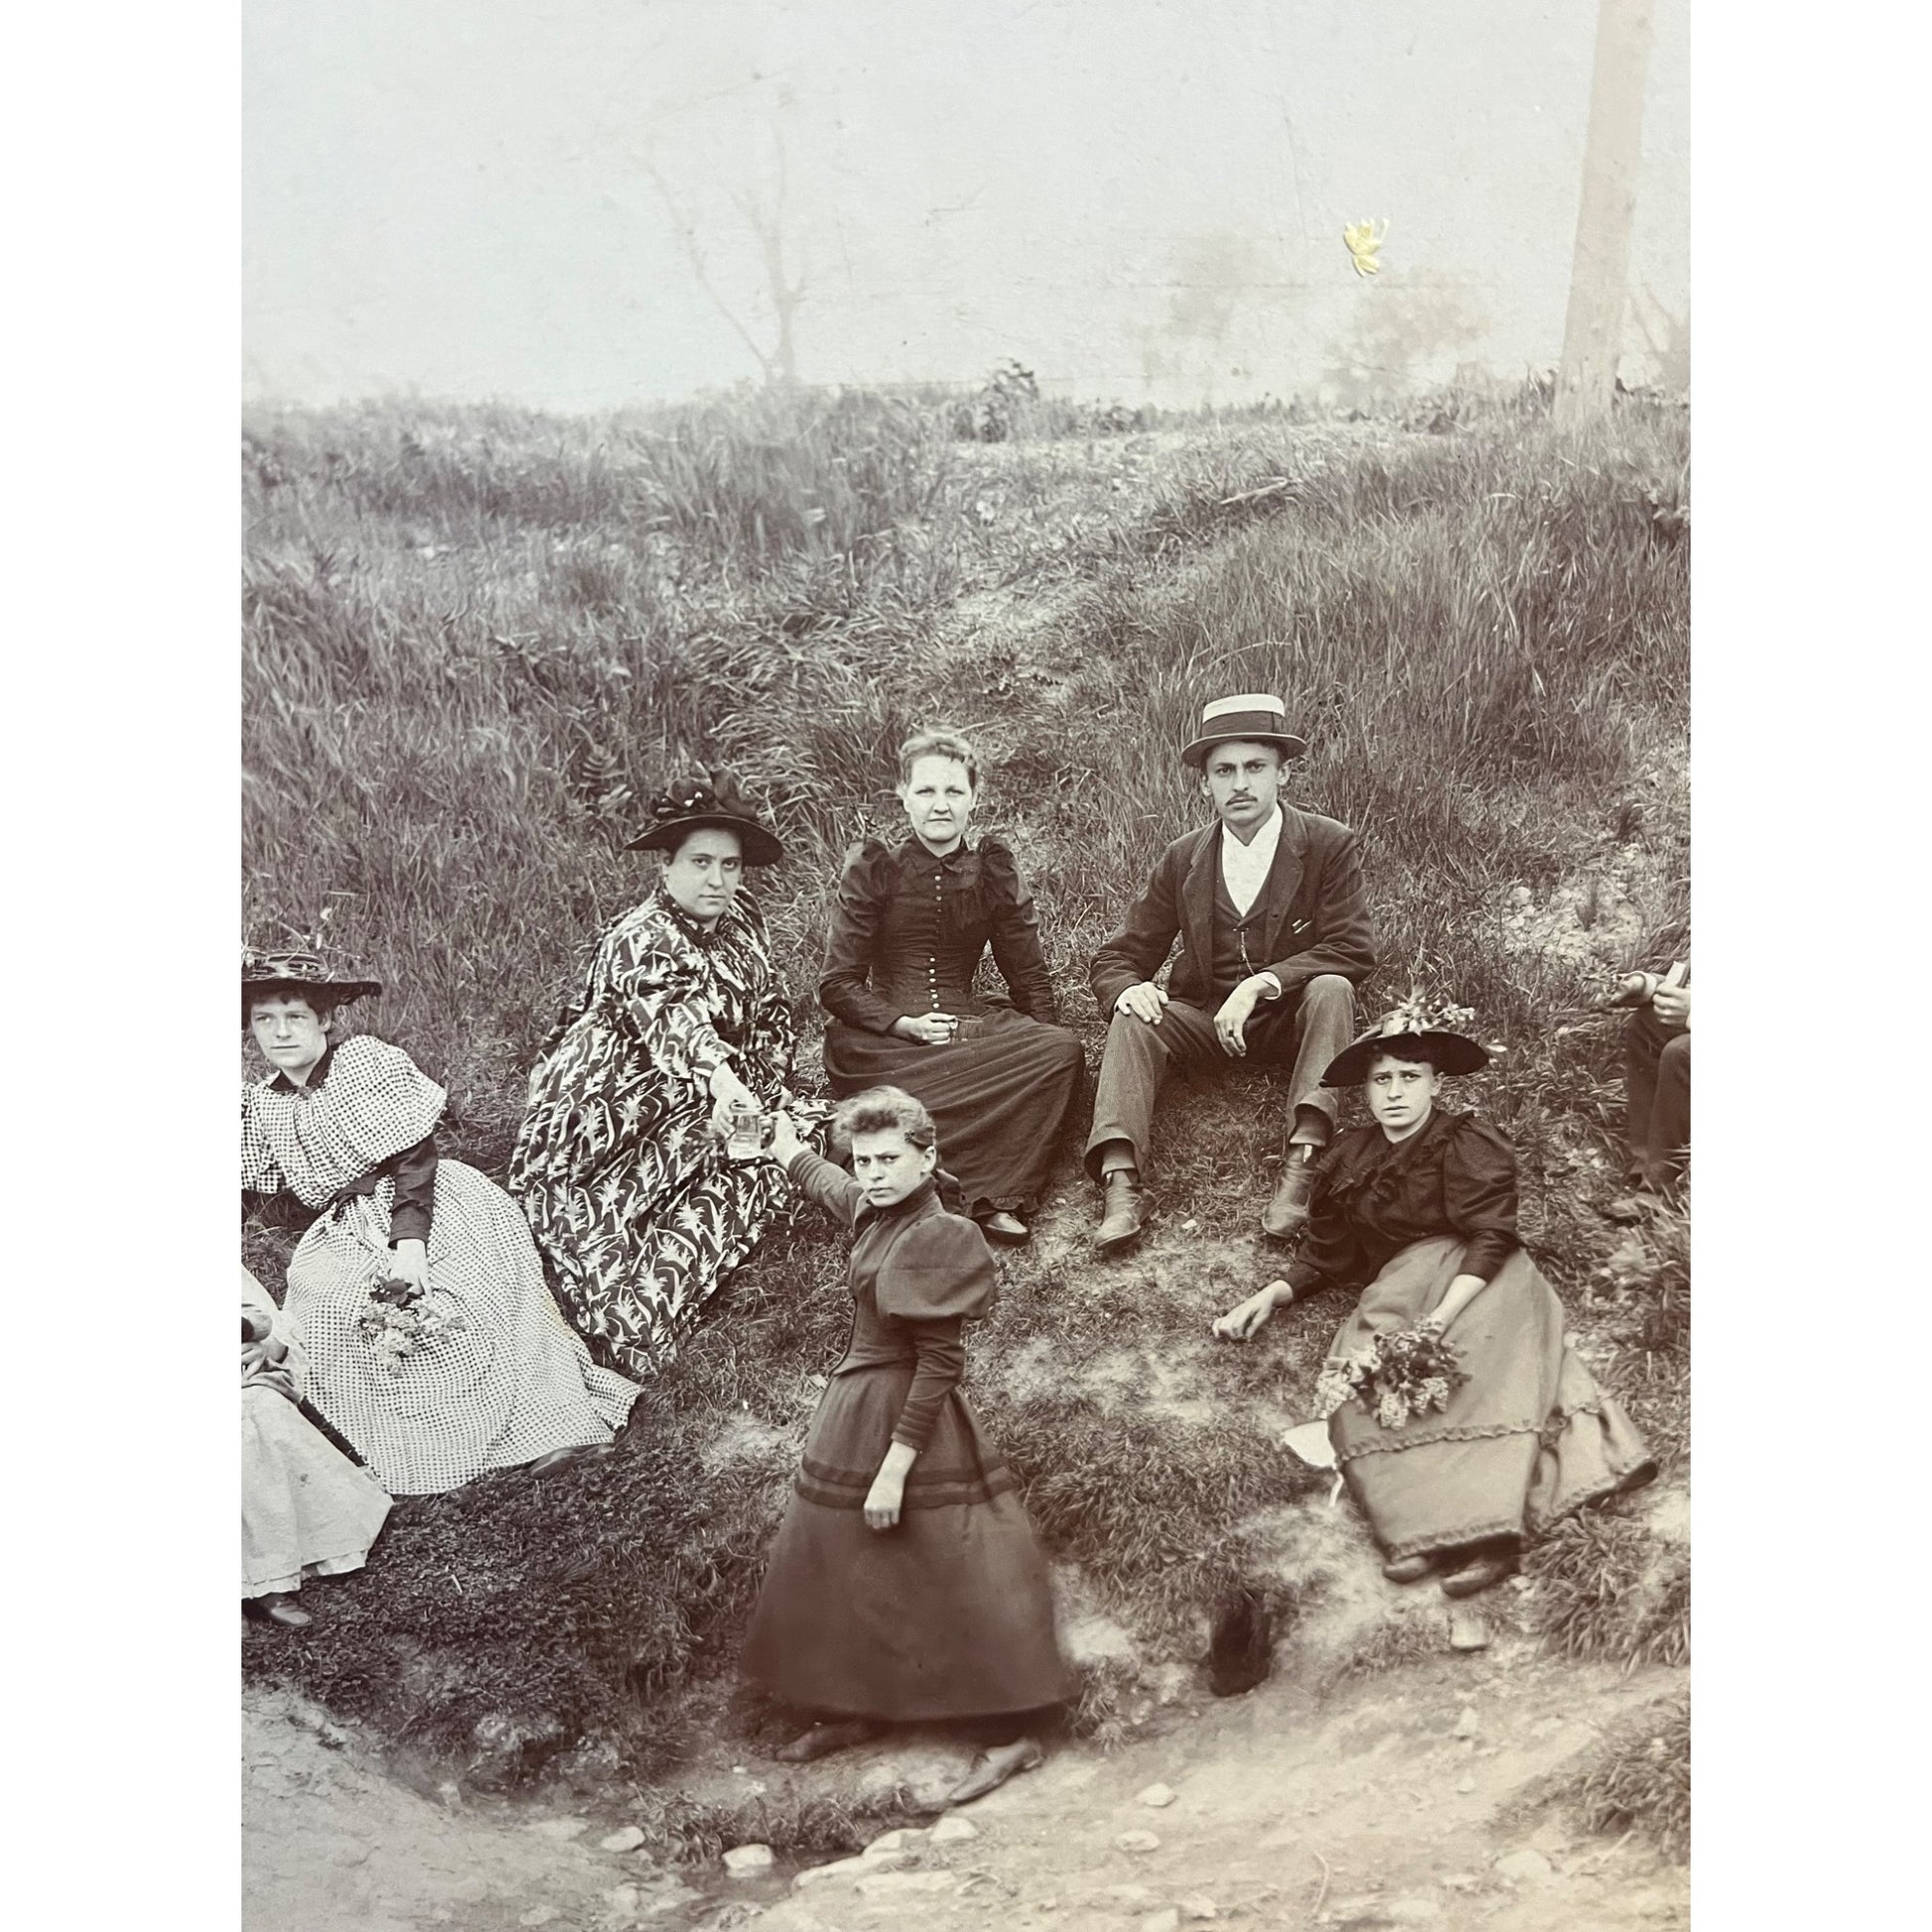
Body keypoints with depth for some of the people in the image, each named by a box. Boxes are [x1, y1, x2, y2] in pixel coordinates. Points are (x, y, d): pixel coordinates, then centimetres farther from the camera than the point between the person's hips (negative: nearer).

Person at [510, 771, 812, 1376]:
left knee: (763, 1161, -11)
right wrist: (725, 1086, -55)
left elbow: (770, 1016, 9)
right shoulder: (639, 940, -19)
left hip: (704, 1103, 8)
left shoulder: (741, 919, 5)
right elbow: (677, 1025, -37)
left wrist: (760, 1093, -6)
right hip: (606, 1120, -8)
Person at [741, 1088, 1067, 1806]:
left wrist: (895, 1465, -24)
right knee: (839, 1569, 18)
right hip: (857, 1410, 9)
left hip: (908, 1418, -9)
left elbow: (940, 1363, -22)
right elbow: (835, 1187, 30)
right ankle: (861, 1709, 35)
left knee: (952, 1581, -3)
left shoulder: (933, 1238, -21)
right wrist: (792, 1154, 48)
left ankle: (1012, 1738, 8)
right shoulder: (876, 1213, 4)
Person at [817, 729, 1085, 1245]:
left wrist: (1040, 1043, -6)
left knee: (1063, 1052, -27)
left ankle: (993, 1198, -30)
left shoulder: (992, 869, 11)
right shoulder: (873, 868, 3)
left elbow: (1029, 976, 13)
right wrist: (905, 1024, -17)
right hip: (885, 1039, -2)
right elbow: (838, 986, 0)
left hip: (968, 1021, 3)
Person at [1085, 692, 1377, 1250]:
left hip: (1291, 1017, -2)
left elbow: (1354, 950, -14)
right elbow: (1118, 957, 4)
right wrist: (1127, 989, -22)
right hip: (1205, 1020, 2)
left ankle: (1303, 1163, -43)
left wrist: (1262, 984, -27)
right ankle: (1119, 1182, -40)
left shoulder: (1329, 845, -6)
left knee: (1331, 989, -32)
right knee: (1134, 1017, -26)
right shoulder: (1182, 860, 3)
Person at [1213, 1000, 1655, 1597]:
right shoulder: (1349, 1160, 19)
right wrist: (1270, 1296, 6)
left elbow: (1490, 1239, -12)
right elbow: (1326, 1255, 24)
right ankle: (1426, 1532, -44)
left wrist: (1438, 1319, -26)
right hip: (1395, 1292, 4)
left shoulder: (1468, 1146, 1)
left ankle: (1482, 1532, -49)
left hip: (1474, 1282, -4)